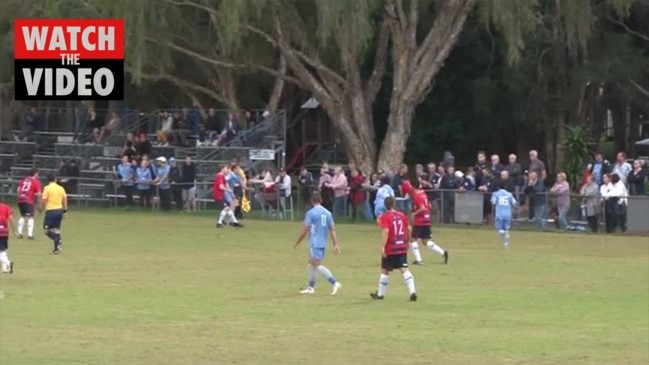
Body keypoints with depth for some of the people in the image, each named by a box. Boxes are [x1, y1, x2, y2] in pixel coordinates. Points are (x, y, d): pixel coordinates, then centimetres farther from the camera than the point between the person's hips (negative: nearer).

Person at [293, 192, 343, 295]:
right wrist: (336, 244, 5)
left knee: (318, 265, -10)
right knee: (312, 263, 21)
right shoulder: (327, 213, 8)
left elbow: (305, 230, -10)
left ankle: (334, 283, -24)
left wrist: (297, 243, 0)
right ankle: (310, 287, 26)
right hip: (323, 243, 7)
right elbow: (332, 230, 5)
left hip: (314, 243, -7)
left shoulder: (310, 213, -10)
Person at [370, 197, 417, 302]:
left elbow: (386, 231, -20)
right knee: (404, 270, -2)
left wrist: (383, 247, -23)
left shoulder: (385, 217, -9)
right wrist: (407, 241, 28)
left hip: (390, 249, -4)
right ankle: (412, 291, -19)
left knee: (385, 270, 11)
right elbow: (408, 229, 13)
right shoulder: (402, 215, 7)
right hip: (402, 247, 4)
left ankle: (380, 294, 23)